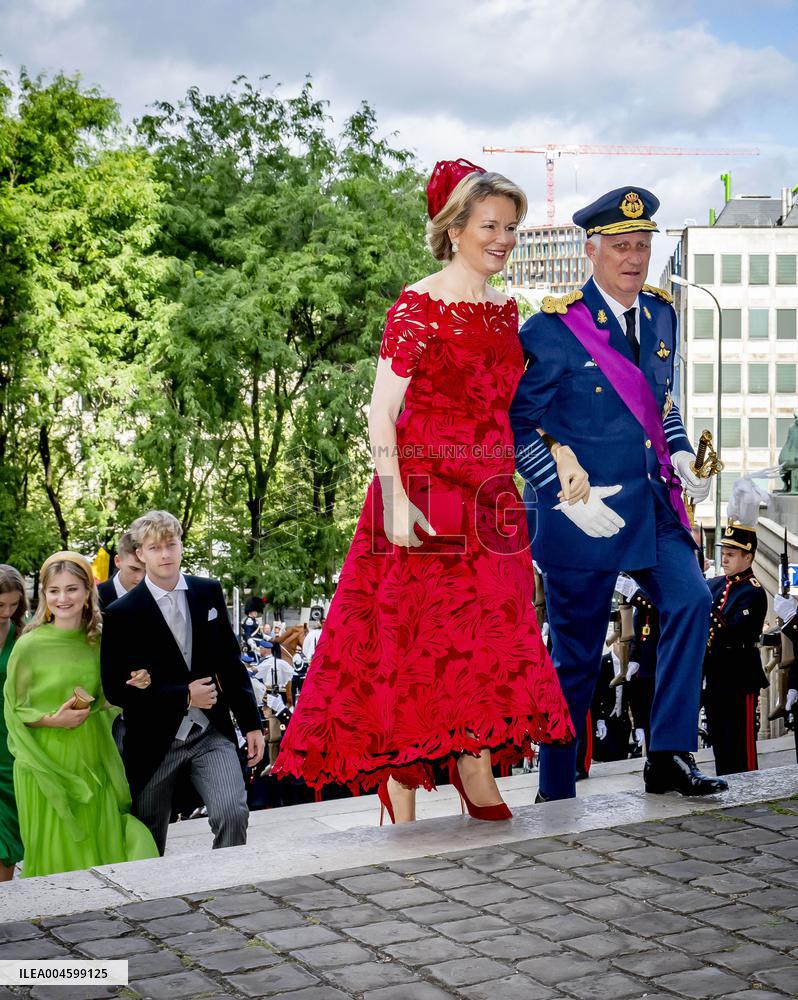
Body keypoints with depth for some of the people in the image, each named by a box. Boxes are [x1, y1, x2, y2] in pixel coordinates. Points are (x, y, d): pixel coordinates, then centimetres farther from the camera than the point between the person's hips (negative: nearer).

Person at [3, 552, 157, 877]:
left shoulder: (99, 642, 3)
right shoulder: (30, 645, -10)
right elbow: (14, 710, -2)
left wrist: (128, 687, -5)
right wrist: (52, 720, -17)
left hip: (92, 761, 4)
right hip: (47, 764, -4)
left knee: (101, 849, 7)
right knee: (57, 854, 3)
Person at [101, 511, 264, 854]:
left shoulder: (209, 593, 3)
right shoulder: (122, 613, -8)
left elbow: (231, 661, 8)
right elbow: (115, 688, -9)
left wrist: (251, 723, 4)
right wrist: (184, 696, -14)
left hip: (211, 734, 2)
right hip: (154, 744, -2)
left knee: (232, 813, -21)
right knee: (147, 847, 11)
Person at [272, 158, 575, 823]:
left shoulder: (505, 311, 14)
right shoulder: (419, 307, -8)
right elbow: (381, 414, -13)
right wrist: (396, 501, -23)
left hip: (491, 503, 7)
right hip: (425, 500, -7)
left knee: (488, 645, 7)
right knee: (413, 641, -4)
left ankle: (482, 790, 18)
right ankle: (405, 823, 4)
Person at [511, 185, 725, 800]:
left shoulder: (661, 314, 9)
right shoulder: (554, 328, -11)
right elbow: (517, 425, -9)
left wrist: (681, 456, 5)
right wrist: (569, 497, -17)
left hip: (653, 503, 6)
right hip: (583, 509, -6)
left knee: (691, 600, -14)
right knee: (577, 658, 2)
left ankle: (670, 757, -2)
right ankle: (556, 798, 17)